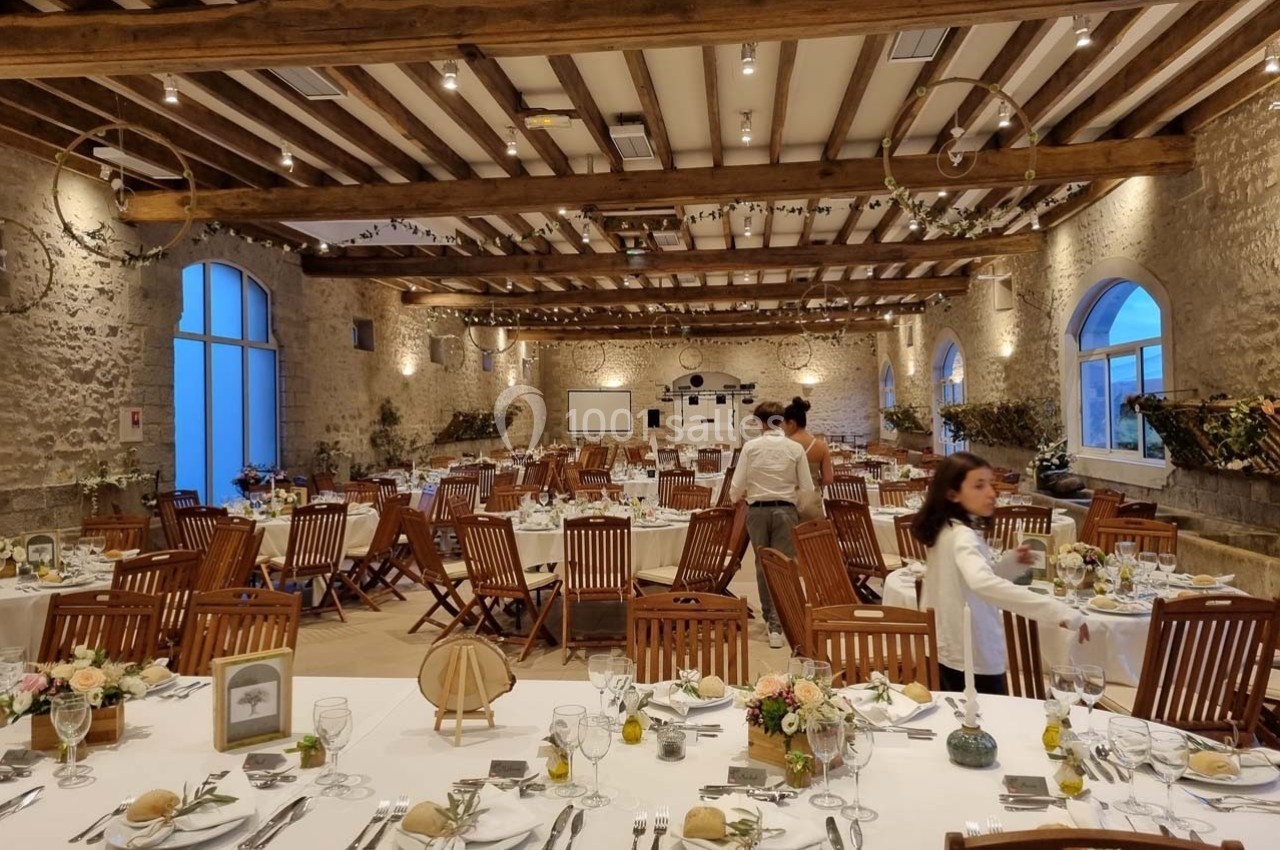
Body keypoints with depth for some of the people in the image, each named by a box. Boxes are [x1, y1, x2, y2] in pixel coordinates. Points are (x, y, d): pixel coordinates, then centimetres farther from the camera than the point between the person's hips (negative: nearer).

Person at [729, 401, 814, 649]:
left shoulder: (751, 446, -5)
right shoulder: (795, 448, -3)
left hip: (757, 510, 1)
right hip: (785, 510, -1)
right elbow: (807, 488, -2)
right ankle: (776, 625, -6)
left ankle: (769, 616, 30)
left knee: (762, 564, 17)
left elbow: (736, 487, -6)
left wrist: (737, 496, 17)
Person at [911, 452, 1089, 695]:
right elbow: (984, 584, -44)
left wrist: (1010, 562, 5)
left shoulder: (947, 530, 6)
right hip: (975, 659, -9)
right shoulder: (962, 535, -23)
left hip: (950, 654, 9)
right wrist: (1058, 611, -47)